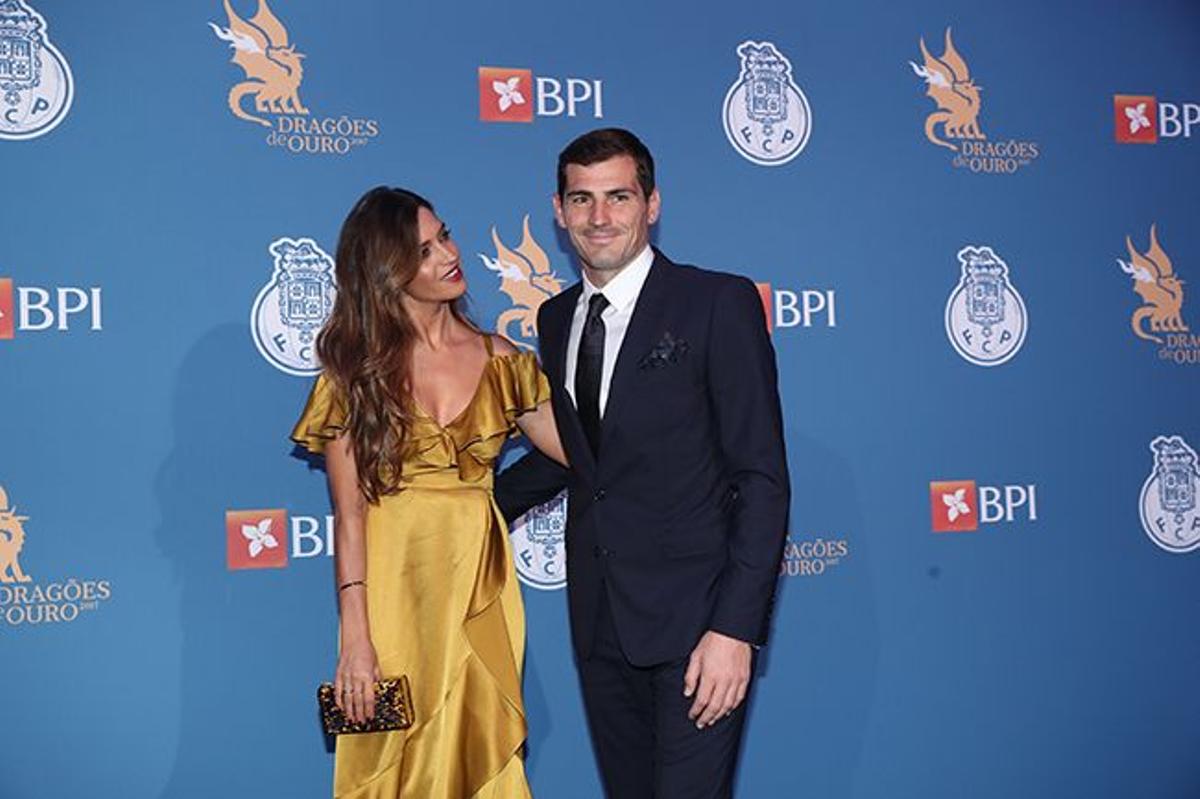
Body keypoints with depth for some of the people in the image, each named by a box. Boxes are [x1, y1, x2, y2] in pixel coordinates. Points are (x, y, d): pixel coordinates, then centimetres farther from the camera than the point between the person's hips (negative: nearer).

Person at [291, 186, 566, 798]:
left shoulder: (500, 362, 6)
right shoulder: (358, 370, -1)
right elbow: (348, 515, -6)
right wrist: (355, 638, -12)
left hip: (477, 592, 2)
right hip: (392, 593, -2)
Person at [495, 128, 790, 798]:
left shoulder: (720, 303, -8)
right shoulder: (557, 319, 11)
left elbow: (763, 477, -12)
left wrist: (736, 627, -18)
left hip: (694, 617, -5)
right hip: (600, 618, 6)